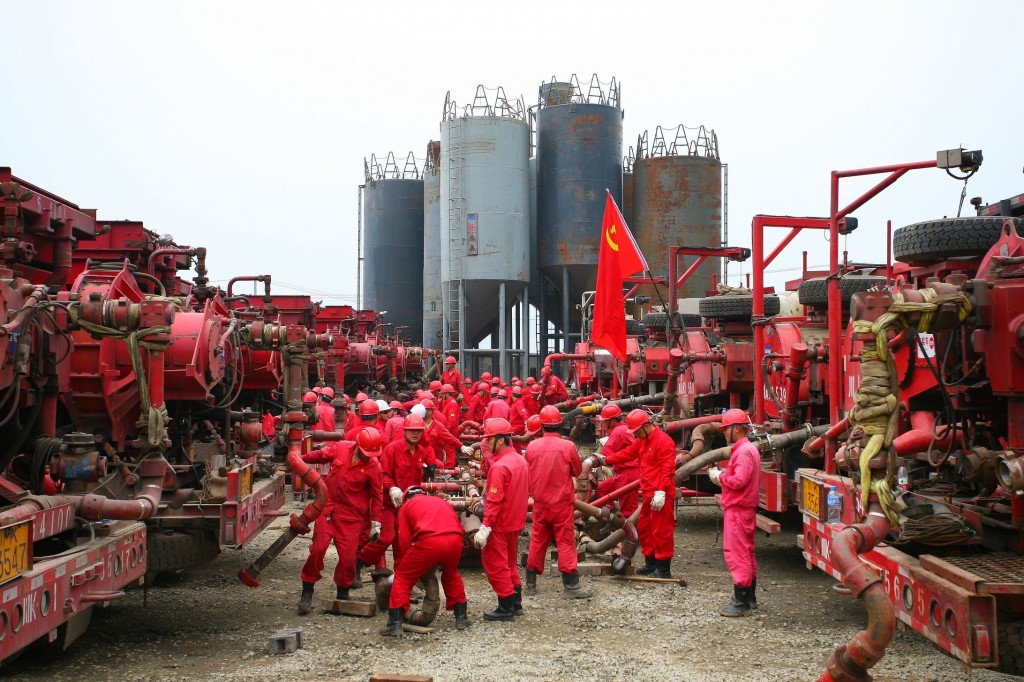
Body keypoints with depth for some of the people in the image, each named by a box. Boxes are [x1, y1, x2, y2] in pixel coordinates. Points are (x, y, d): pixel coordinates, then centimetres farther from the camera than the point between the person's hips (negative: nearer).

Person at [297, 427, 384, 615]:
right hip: (328, 507, 1)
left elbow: (377, 496, -1)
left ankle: (343, 593, 20)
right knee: (318, 548, -6)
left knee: (348, 556, -3)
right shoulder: (340, 448, -5)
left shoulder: (373, 466, -7)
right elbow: (320, 456, 14)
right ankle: (307, 593, 6)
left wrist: (376, 523, -3)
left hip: (352, 516, -1)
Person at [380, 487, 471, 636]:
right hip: (455, 539, 4)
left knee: (403, 578, 15)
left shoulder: (406, 506, 25)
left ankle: (395, 623, 7)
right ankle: (461, 618, 35)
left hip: (429, 541, -4)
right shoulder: (441, 501, 37)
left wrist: (416, 564, 32)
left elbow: (404, 541, 15)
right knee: (451, 575, 33)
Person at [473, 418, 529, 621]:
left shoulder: (499, 467, -21)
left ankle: (506, 608, 5)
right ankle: (516, 603, 27)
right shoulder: (520, 461, 6)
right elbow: (526, 491, 14)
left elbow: (494, 500, -24)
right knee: (509, 562, 20)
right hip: (515, 521, 9)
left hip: (499, 523, -9)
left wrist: (485, 527, -23)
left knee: (495, 565, 1)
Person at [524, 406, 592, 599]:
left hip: (540, 503, 3)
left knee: (537, 541, 13)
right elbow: (578, 471, 0)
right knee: (565, 542, 2)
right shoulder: (568, 446, -15)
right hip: (562, 503, -3)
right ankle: (570, 586, 3)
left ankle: (530, 583, 20)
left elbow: (527, 474, 7)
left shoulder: (532, 446, -6)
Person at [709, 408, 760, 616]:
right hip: (745, 508, 11)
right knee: (746, 553, 18)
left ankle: (741, 603, -7)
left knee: (736, 554, -9)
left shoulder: (743, 451, -18)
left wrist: (719, 477, -11)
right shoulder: (749, 448, 16)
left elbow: (739, 481, -26)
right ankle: (750, 597, 28)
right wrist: (723, 474, 6)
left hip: (737, 510, -11)